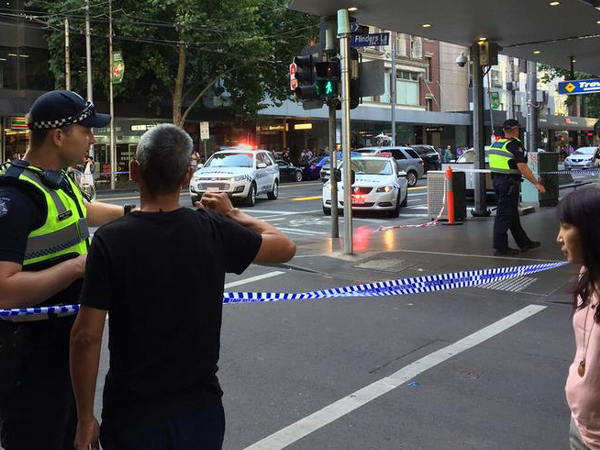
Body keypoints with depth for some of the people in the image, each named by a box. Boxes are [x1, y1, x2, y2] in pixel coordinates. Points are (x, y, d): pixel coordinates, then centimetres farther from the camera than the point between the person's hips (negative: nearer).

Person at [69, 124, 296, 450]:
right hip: (200, 410, 2)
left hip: (132, 414, -2)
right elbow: (285, 247, 6)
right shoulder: (215, 231, -10)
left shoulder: (110, 240, -15)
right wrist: (233, 215, 19)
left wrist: (85, 418, -4)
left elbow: (86, 336, -15)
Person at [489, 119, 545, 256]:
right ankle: (500, 247, -1)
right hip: (509, 182, -9)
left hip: (497, 180, 9)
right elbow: (522, 167, -21)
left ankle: (524, 243, 25)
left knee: (512, 214, 15)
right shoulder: (514, 145, -13)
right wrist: (536, 183, -20)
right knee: (504, 214, -4)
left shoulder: (495, 144, 12)